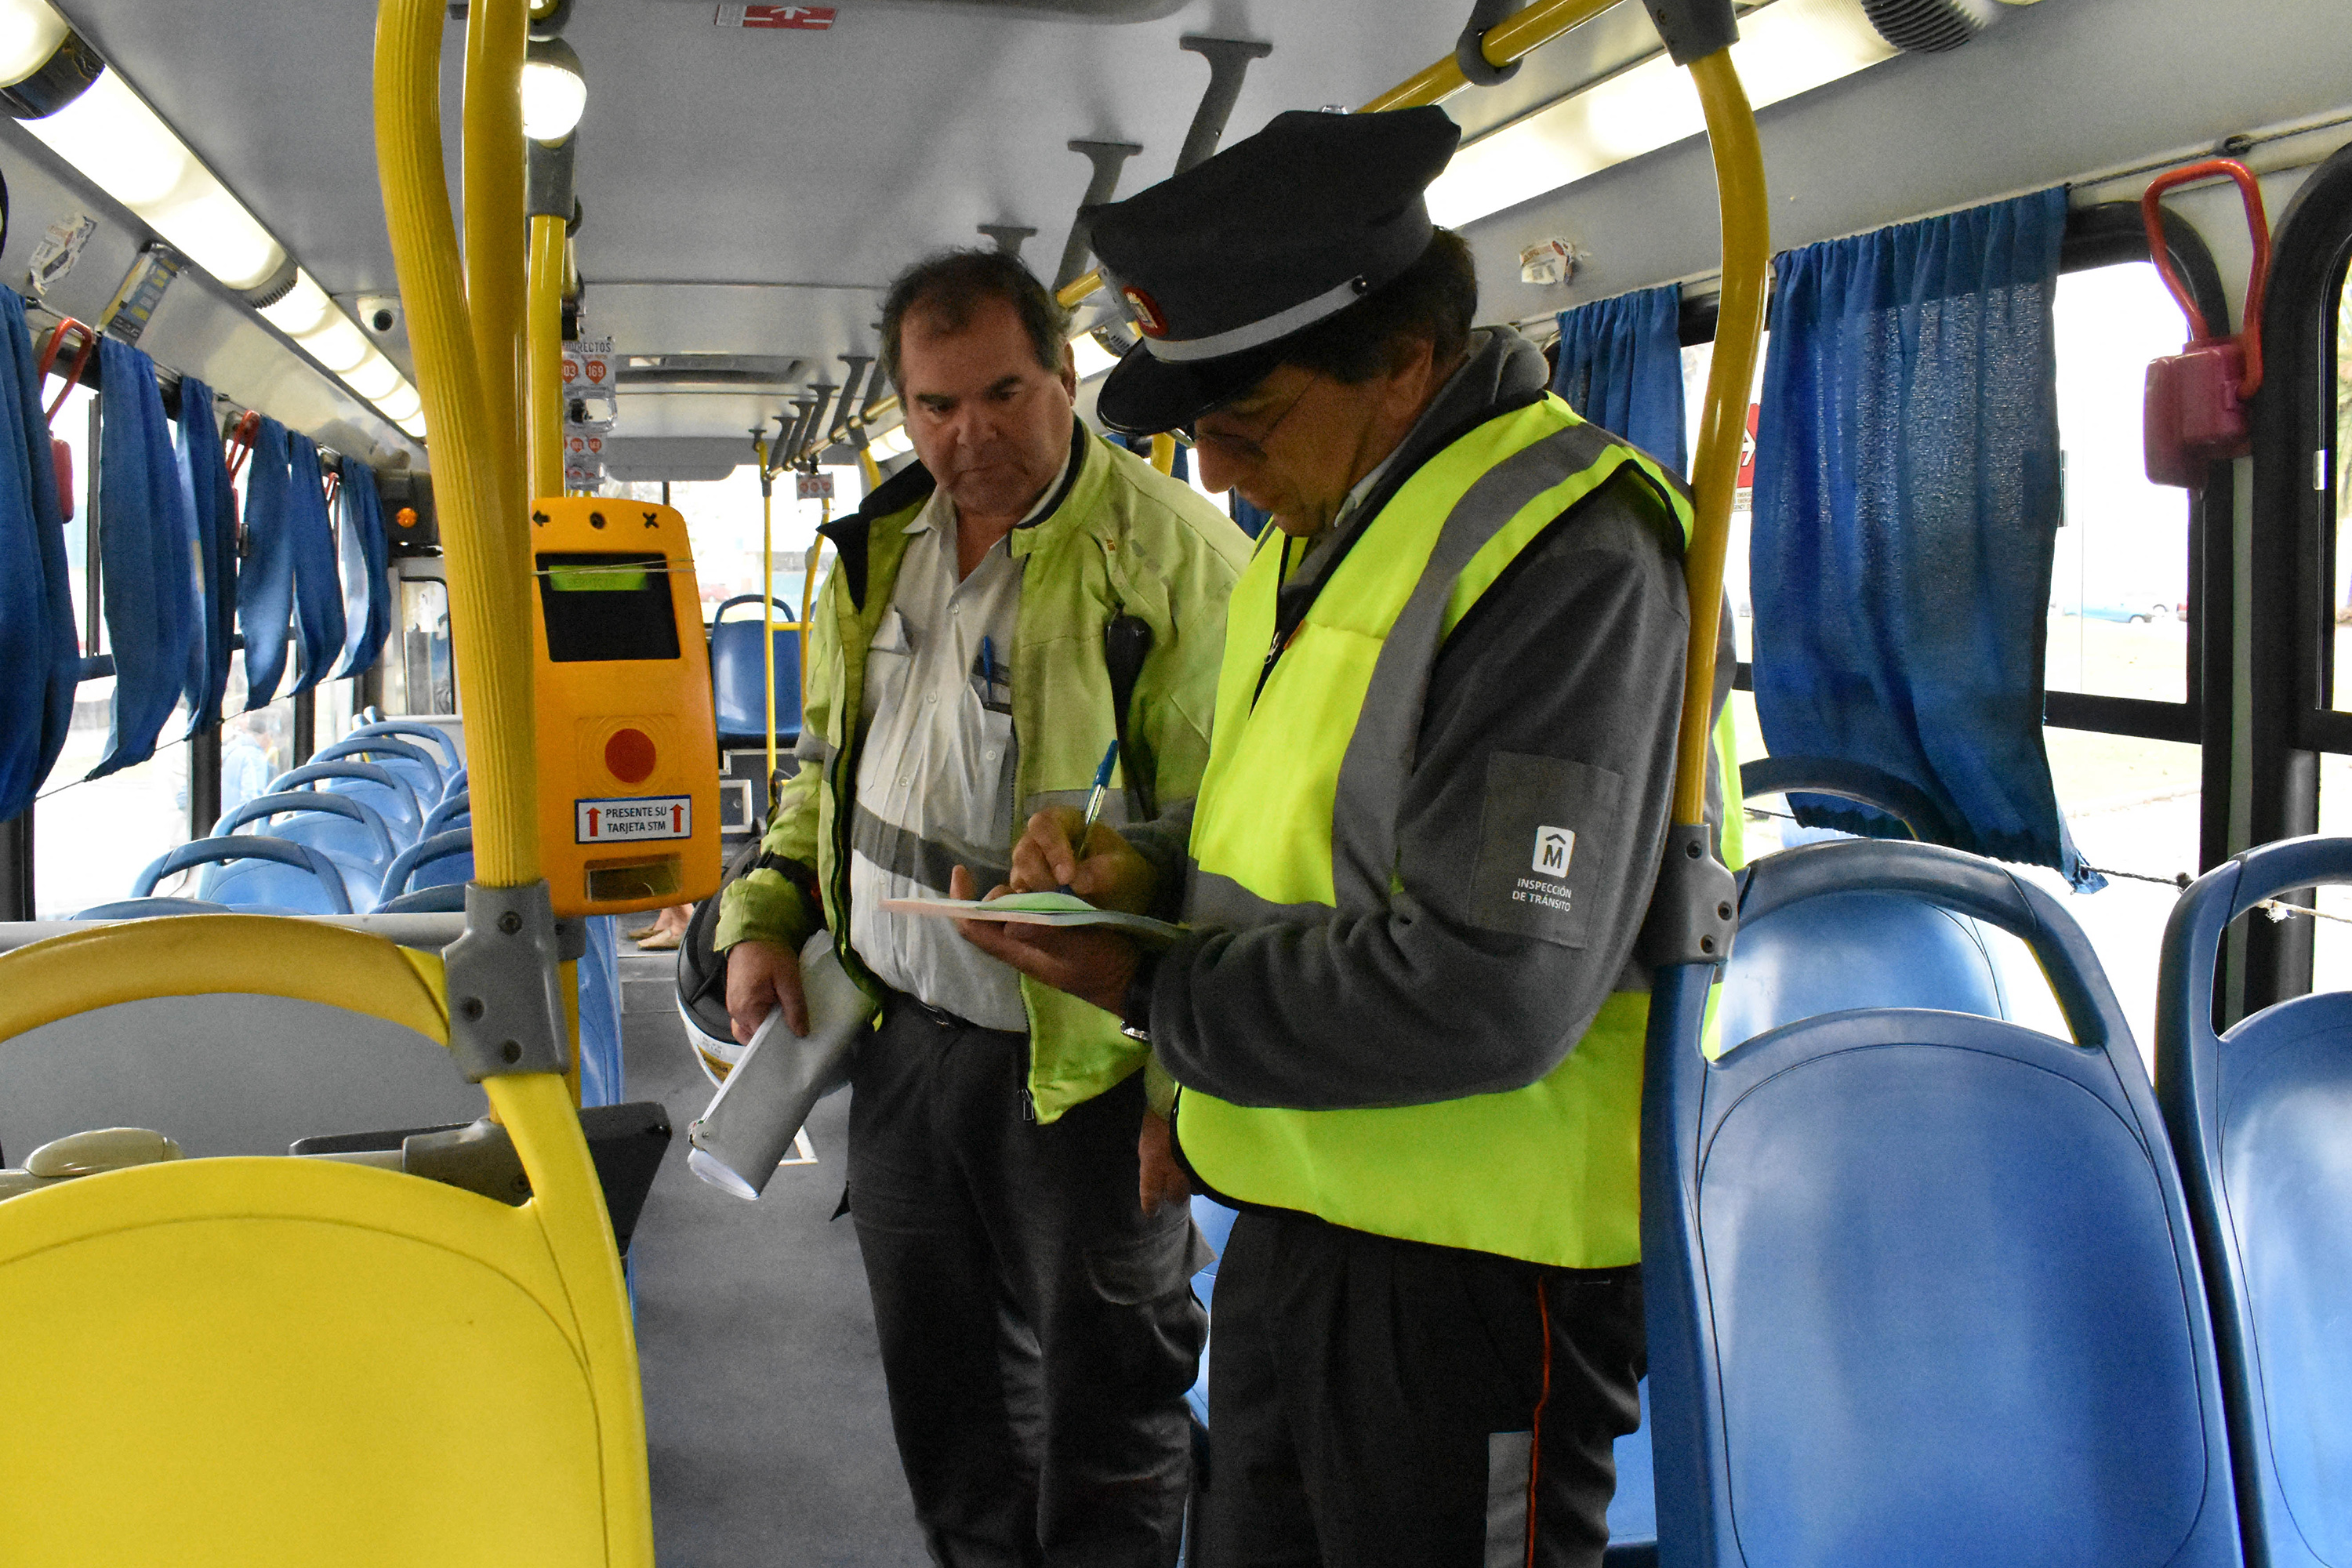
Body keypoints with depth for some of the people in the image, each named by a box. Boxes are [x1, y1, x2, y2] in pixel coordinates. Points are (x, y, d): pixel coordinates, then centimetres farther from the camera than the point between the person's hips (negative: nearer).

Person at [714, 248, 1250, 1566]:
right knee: (944, 1368, 22)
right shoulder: (882, 546, 8)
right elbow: (830, 763, 21)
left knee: (1104, 1393, 9)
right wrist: (768, 917, 10)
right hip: (898, 1028, 7)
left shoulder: (1173, 556, -16)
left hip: (1076, 1062, -7)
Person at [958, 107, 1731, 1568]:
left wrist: (1150, 989, -17)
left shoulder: (1563, 555, -22)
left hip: (1477, 1265, -9)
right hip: (1298, 1220, 9)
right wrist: (1149, 863, 0)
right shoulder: (1322, 528, 10)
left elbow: (1484, 991, -28)